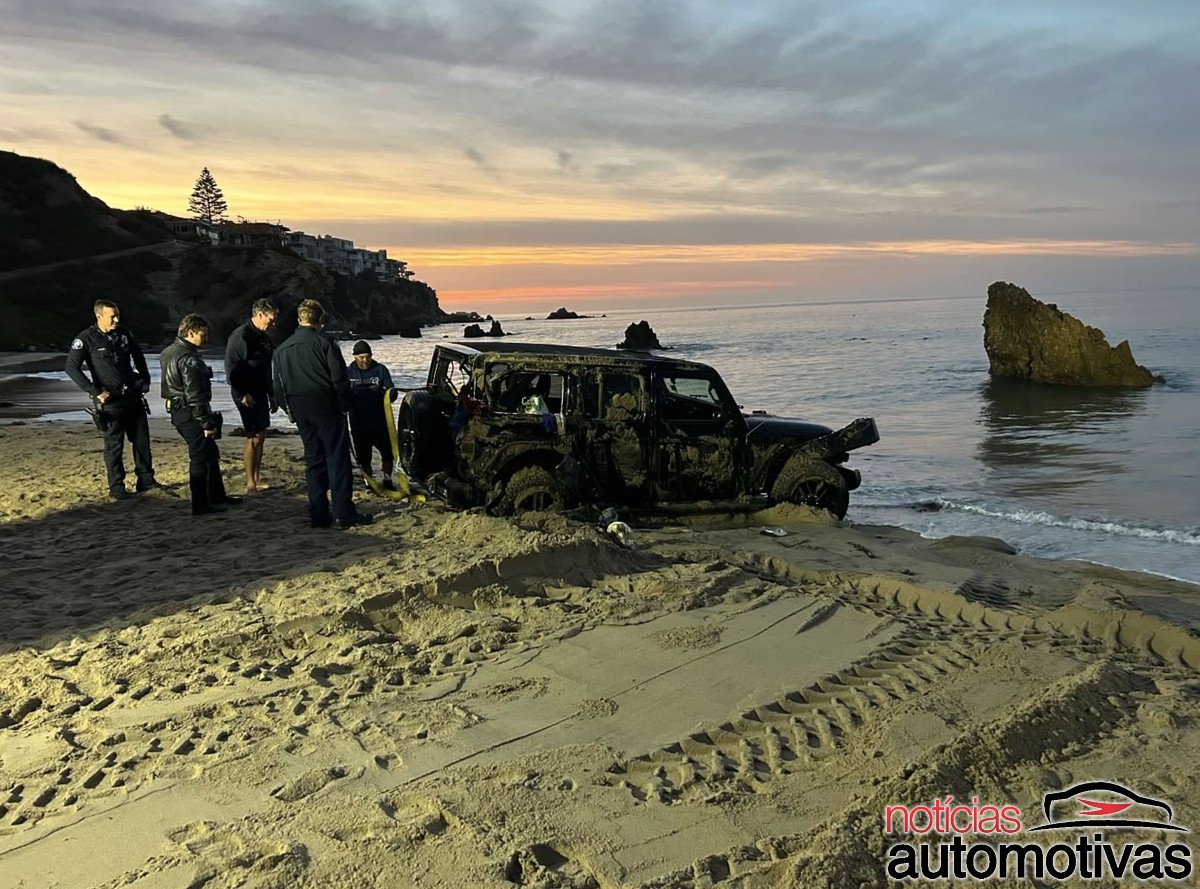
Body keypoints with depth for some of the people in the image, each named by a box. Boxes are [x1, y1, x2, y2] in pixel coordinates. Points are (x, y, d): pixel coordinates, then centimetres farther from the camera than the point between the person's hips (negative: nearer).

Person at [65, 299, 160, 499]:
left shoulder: (124, 334, 6)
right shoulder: (86, 339, -10)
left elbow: (138, 357, 22)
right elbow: (72, 368, -14)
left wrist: (145, 381, 16)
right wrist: (95, 391, -17)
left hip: (133, 396, 5)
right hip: (110, 400, -5)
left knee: (142, 439, 10)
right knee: (114, 444, 0)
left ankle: (146, 479, 21)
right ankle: (117, 487, 9)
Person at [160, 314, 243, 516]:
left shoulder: (170, 352, 13)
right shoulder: (188, 359, -20)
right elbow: (195, 395, -24)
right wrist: (207, 423, -20)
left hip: (179, 411, 10)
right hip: (191, 414, -10)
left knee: (210, 453, 18)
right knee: (200, 458, -3)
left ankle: (218, 496, 28)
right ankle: (201, 505, 3)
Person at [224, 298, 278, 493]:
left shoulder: (264, 337, 14)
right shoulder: (241, 336, -14)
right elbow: (231, 367, -18)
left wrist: (272, 395, 19)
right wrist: (243, 394, -20)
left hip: (261, 394, 9)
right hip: (247, 396, -9)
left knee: (261, 436, 11)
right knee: (253, 437, -8)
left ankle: (257, 478, 19)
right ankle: (250, 484, -3)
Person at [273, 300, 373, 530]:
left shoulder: (282, 350, 11)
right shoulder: (324, 343, -7)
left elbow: (278, 388, 13)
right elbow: (340, 379, -11)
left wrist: (292, 410, 19)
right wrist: (345, 404, 1)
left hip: (302, 413, 6)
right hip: (328, 409, -5)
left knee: (313, 461, 11)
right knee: (337, 459, -3)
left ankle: (319, 515, 10)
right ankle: (343, 513, -6)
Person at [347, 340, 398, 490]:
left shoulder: (380, 369, 2)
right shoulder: (348, 373, 3)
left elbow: (389, 390, 1)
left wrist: (391, 393, -22)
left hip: (380, 421, 0)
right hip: (358, 424, 0)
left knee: (387, 452, 4)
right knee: (363, 456, 8)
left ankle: (387, 479, 24)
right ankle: (369, 483, 24)